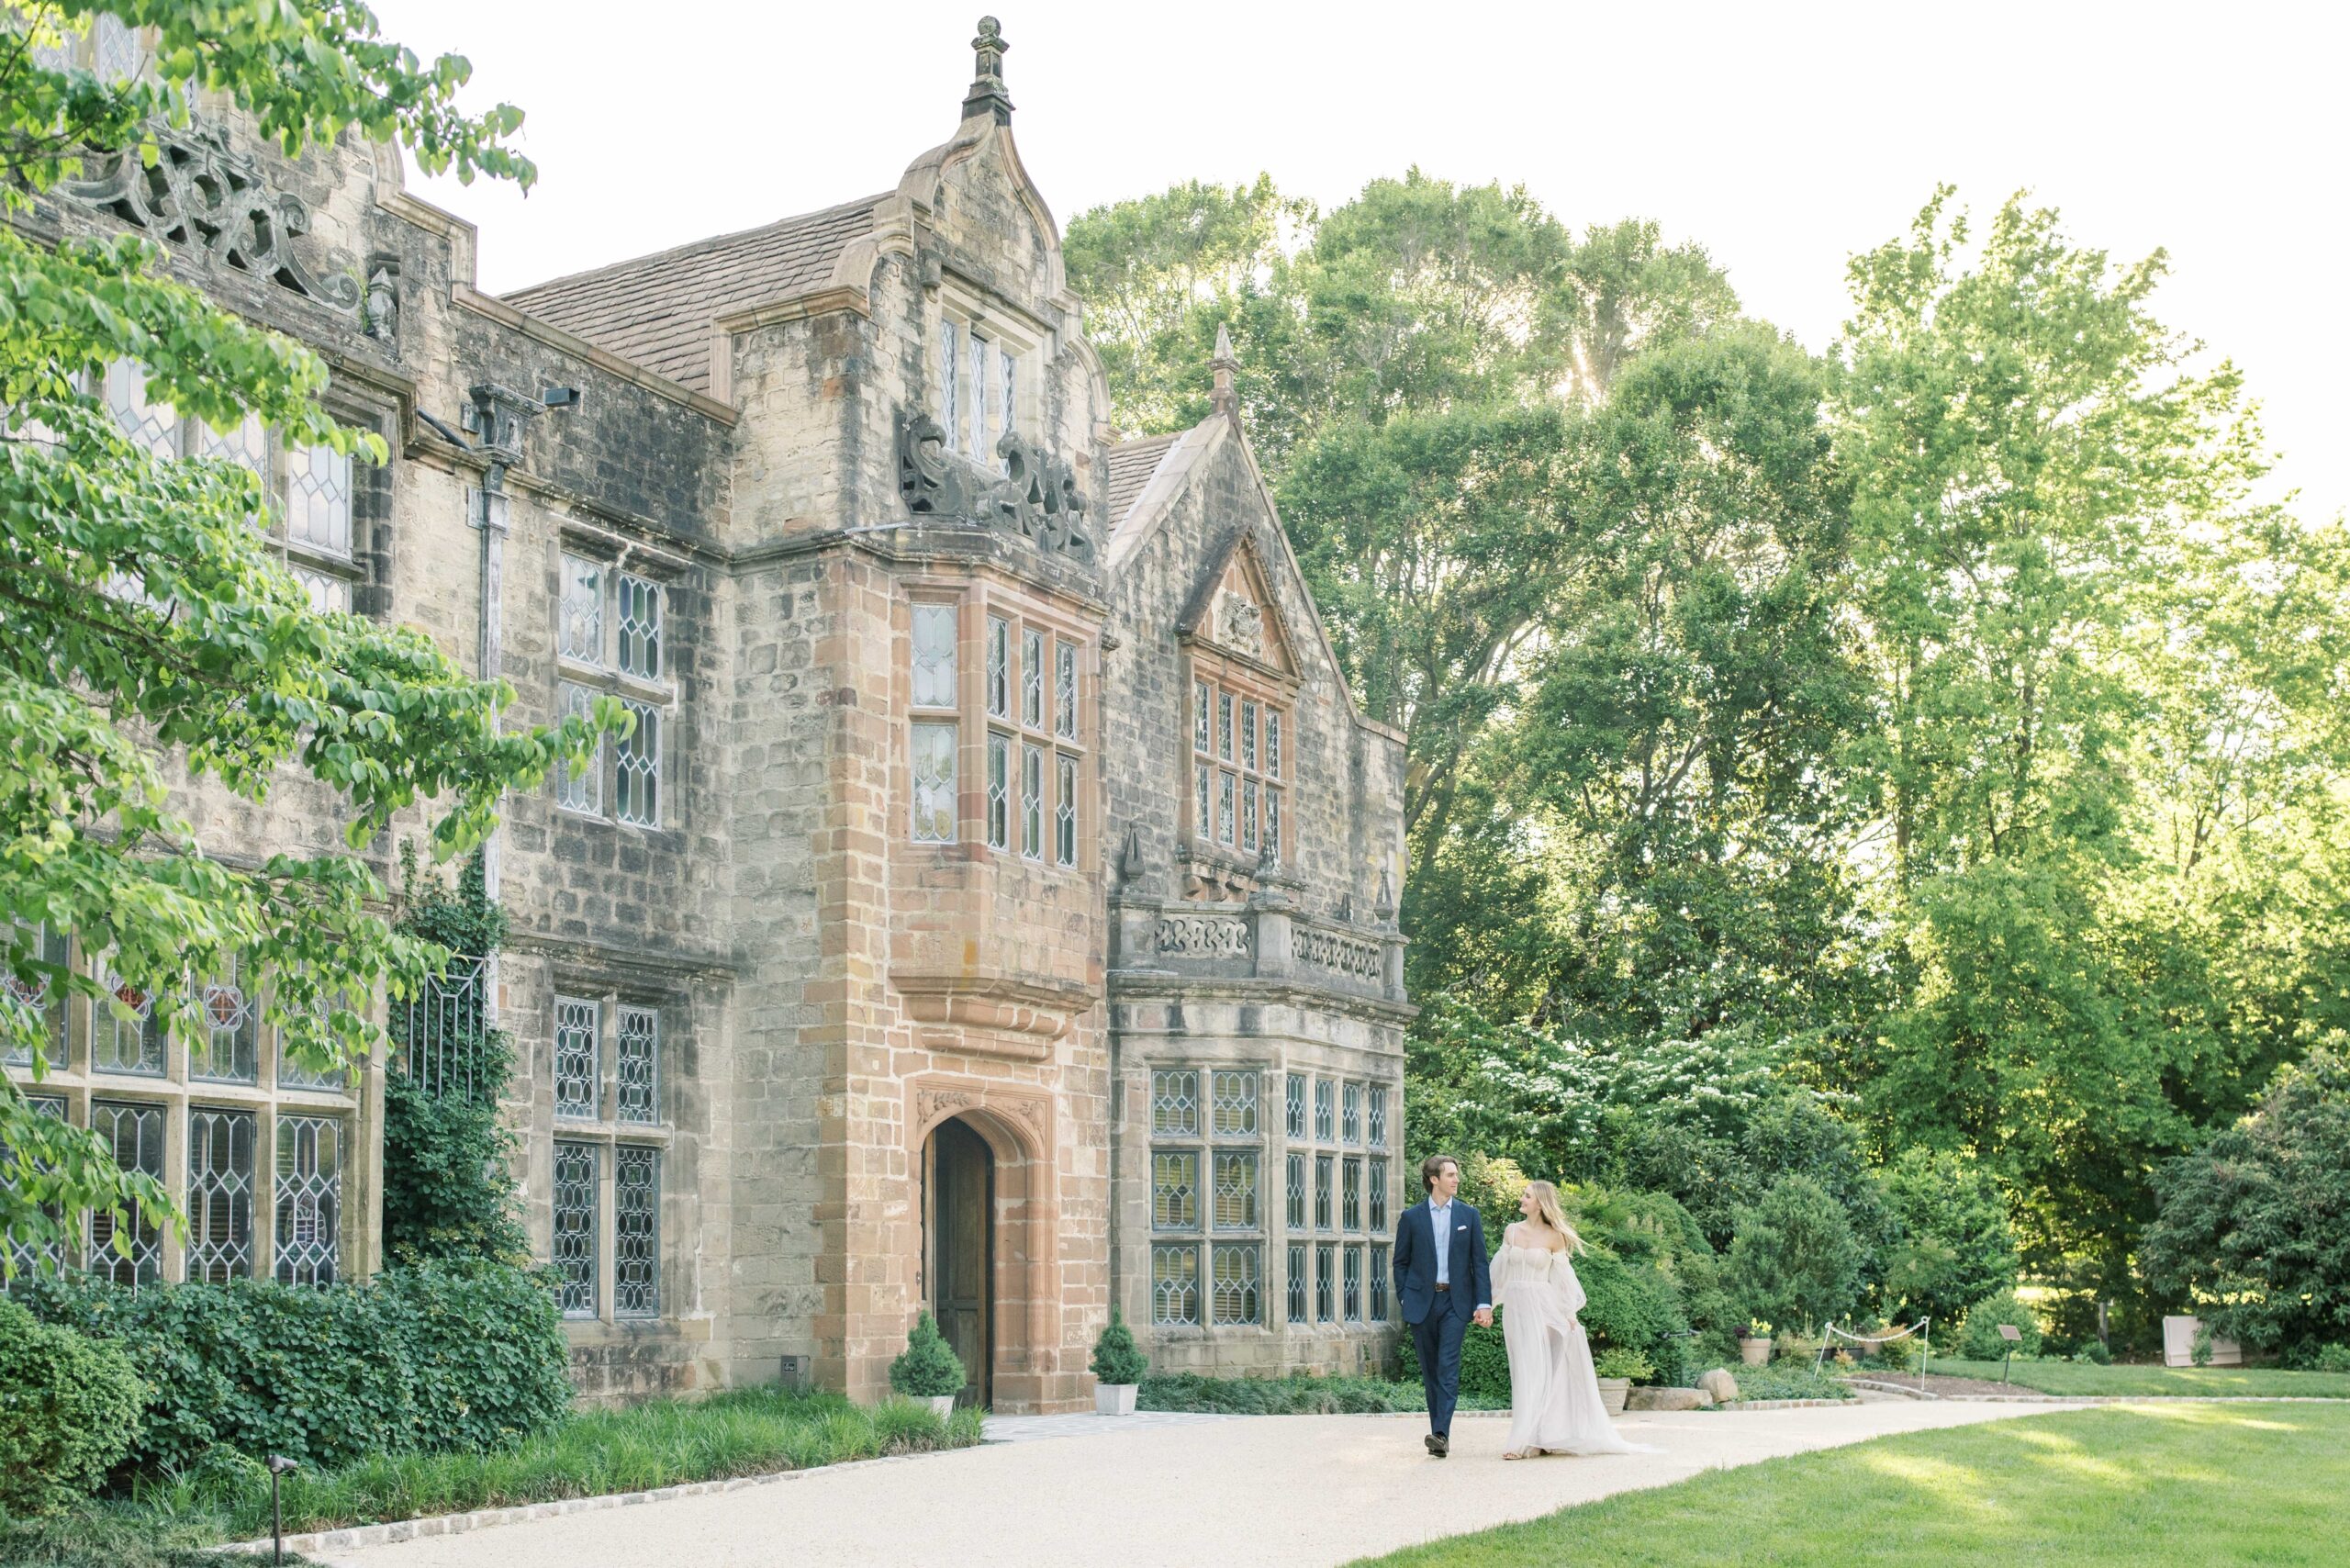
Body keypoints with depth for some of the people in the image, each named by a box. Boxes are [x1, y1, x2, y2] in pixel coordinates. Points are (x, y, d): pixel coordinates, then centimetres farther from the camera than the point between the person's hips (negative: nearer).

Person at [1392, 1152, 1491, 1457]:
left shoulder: (1469, 1215, 6)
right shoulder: (1411, 1217, 4)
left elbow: (1479, 1261, 4)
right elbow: (1401, 1262, 9)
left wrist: (1484, 1303, -4)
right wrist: (1404, 1299, 0)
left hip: (1455, 1302, -1)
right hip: (1422, 1302, 1)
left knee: (1449, 1367, -13)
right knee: (1430, 1370, 6)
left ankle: (1441, 1433, -20)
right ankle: (1438, 1434, 14)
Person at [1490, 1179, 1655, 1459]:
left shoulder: (1553, 1237, -2)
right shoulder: (1511, 1232, 8)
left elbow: (1563, 1277, 1)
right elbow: (1499, 1270, 15)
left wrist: (1570, 1313, -2)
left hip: (1542, 1307, -4)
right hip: (1515, 1307, 4)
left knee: (1535, 1370, -8)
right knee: (1524, 1371, 6)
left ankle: (1525, 1441, -10)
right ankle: (1537, 1437, 11)